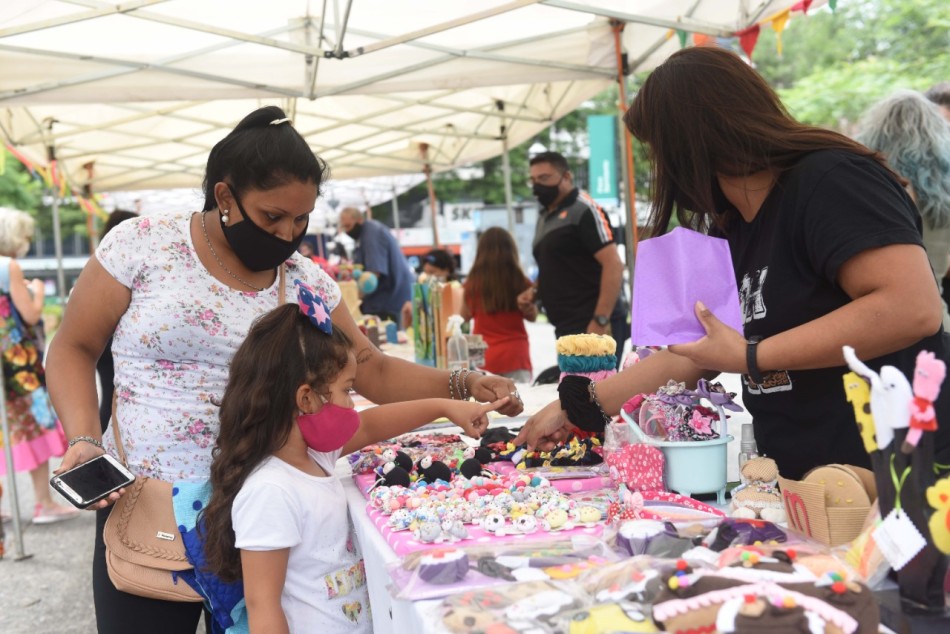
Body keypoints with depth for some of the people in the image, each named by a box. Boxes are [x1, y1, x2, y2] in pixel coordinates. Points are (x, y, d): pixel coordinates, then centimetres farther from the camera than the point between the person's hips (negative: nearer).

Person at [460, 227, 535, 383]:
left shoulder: (473, 282, -7)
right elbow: (532, 316, 9)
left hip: (483, 357, 1)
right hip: (515, 355, -1)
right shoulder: (521, 282, -8)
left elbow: (465, 315, 11)